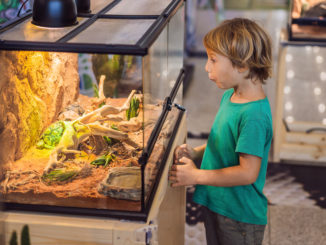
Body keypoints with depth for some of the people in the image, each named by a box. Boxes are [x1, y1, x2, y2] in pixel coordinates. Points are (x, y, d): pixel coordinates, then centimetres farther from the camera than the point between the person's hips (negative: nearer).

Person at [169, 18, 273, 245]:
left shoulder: (254, 115, -27)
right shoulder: (229, 96, 3)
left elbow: (248, 172, -27)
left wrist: (196, 176, -21)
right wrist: (196, 152, -1)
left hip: (240, 217, -8)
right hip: (216, 204, 9)